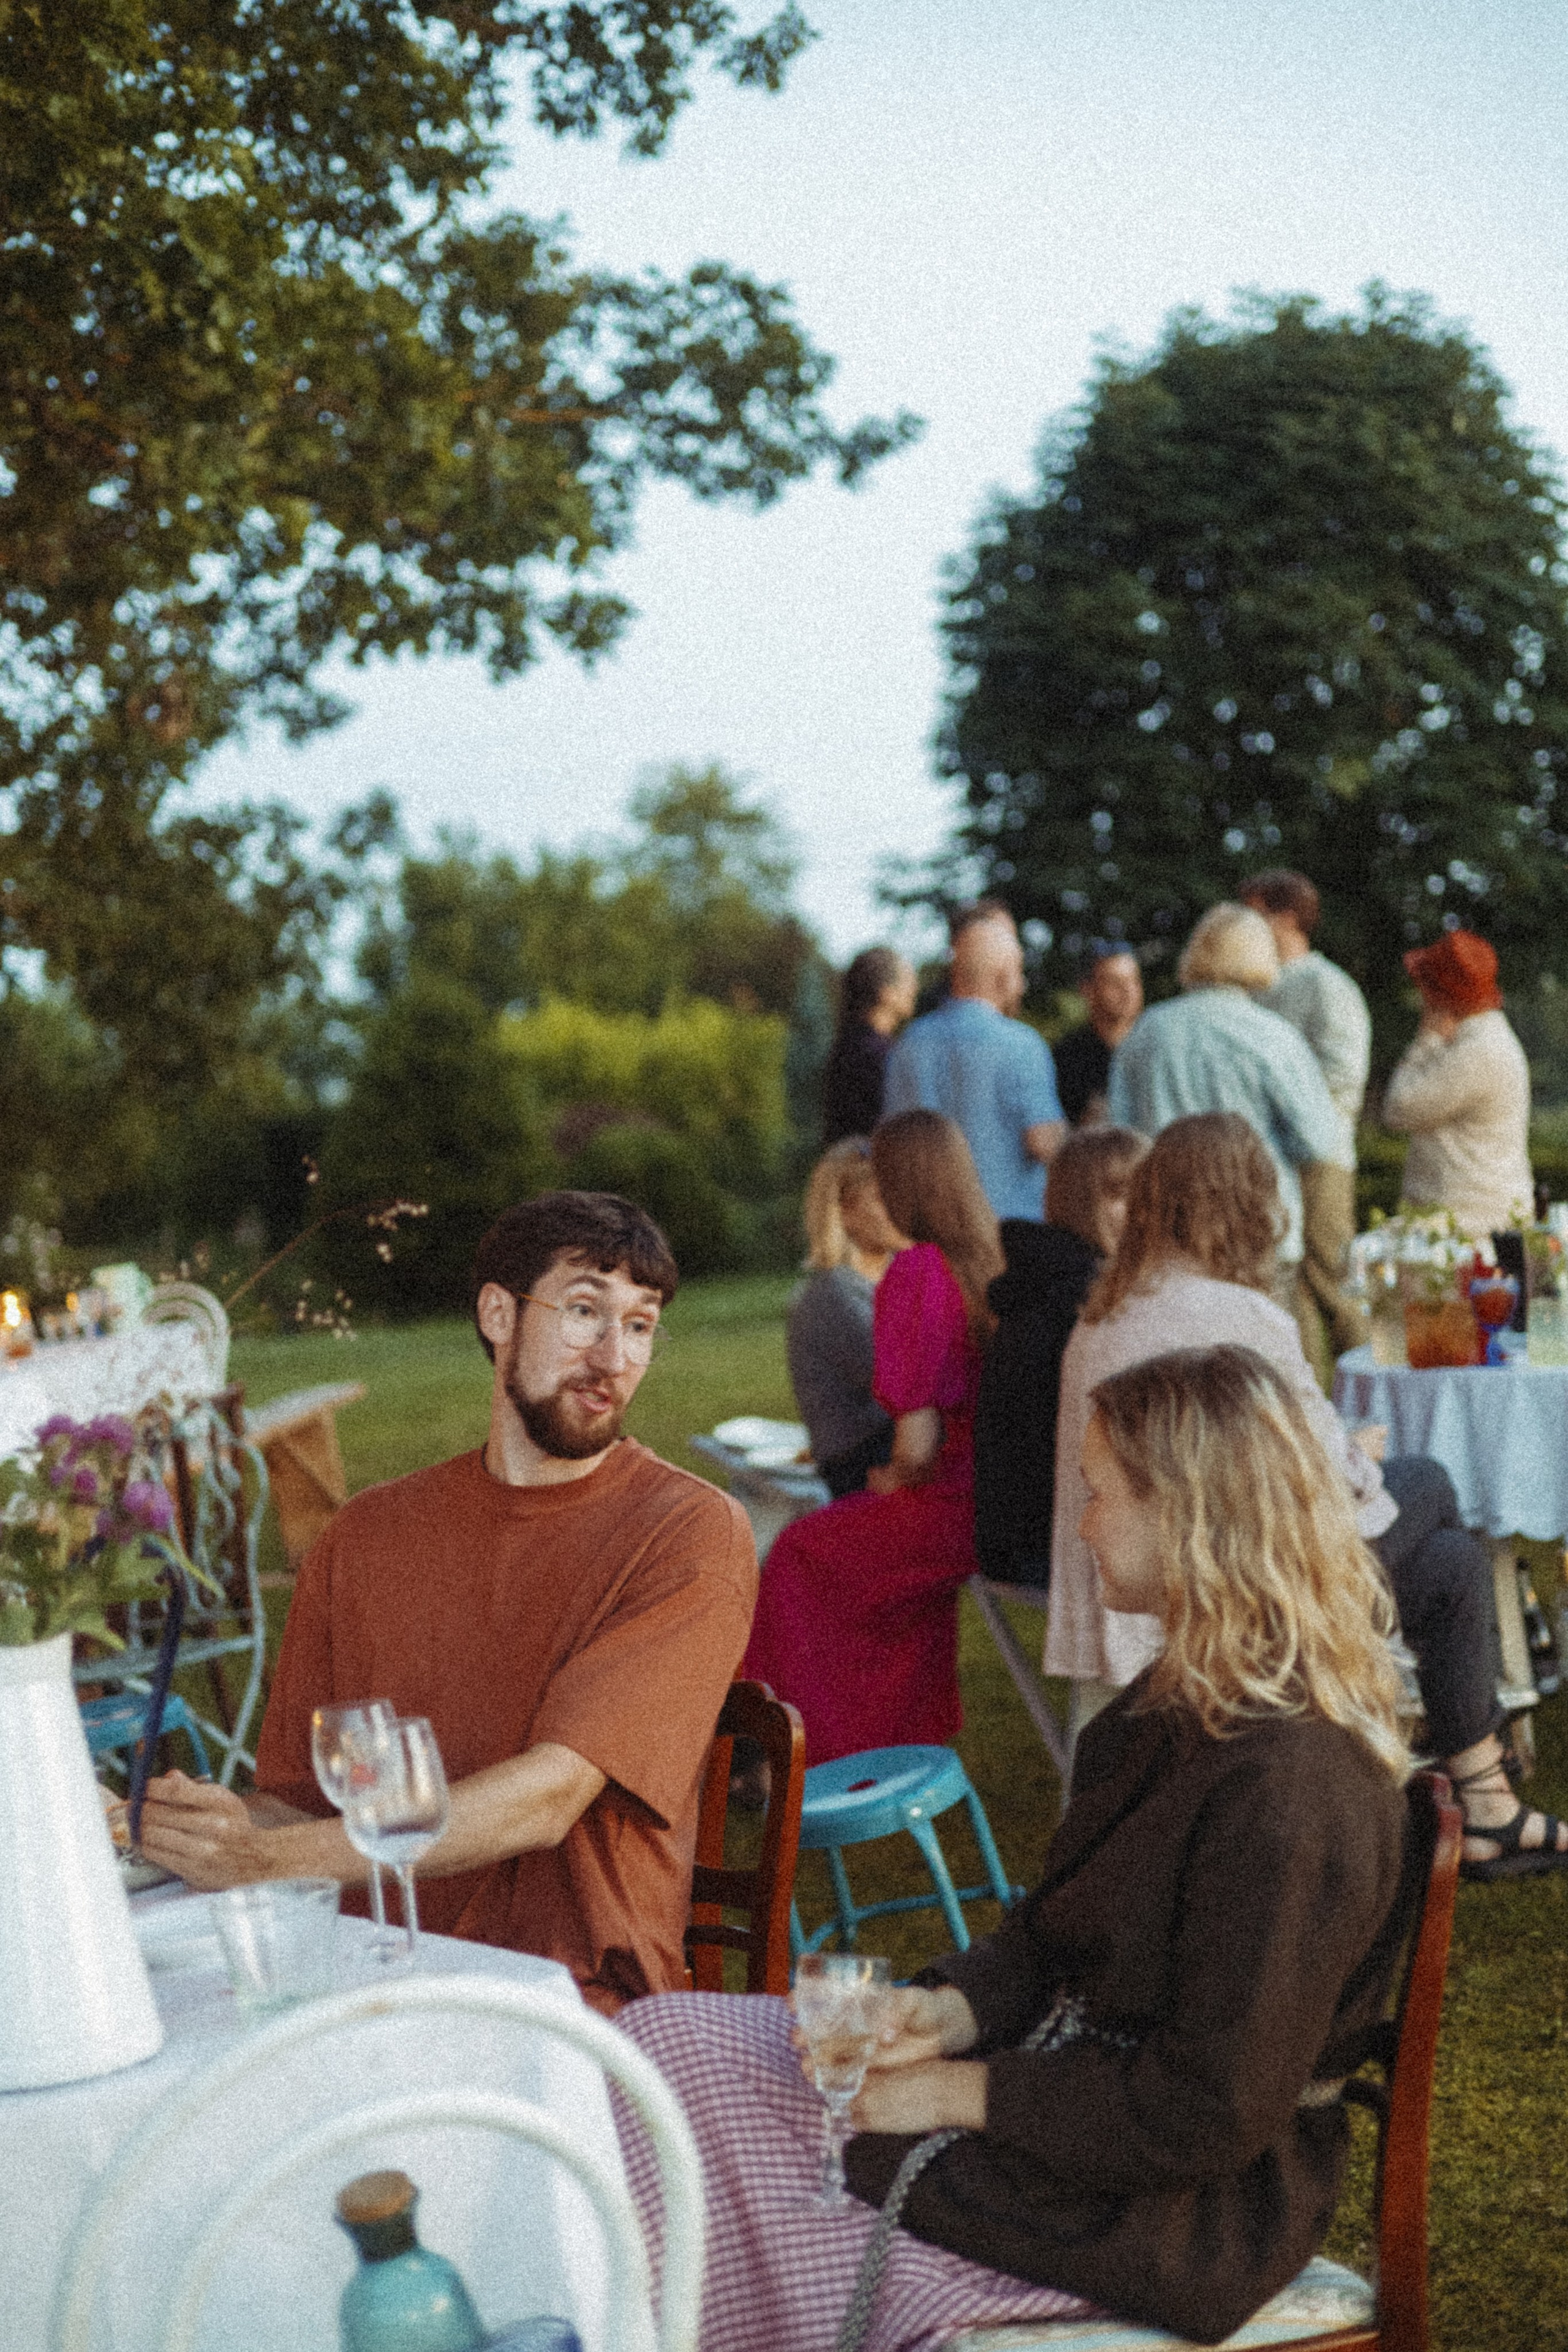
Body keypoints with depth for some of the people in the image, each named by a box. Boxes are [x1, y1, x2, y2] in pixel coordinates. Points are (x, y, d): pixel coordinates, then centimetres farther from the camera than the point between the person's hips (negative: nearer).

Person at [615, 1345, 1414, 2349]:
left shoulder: (1288, 1787, -26)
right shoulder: (1184, 1705, 7)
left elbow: (1212, 2115, -25)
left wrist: (961, 2094, -17)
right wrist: (946, 2014, -6)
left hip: (1162, 2207, -10)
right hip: (1069, 2062, 10)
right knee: (669, 2035, -1)